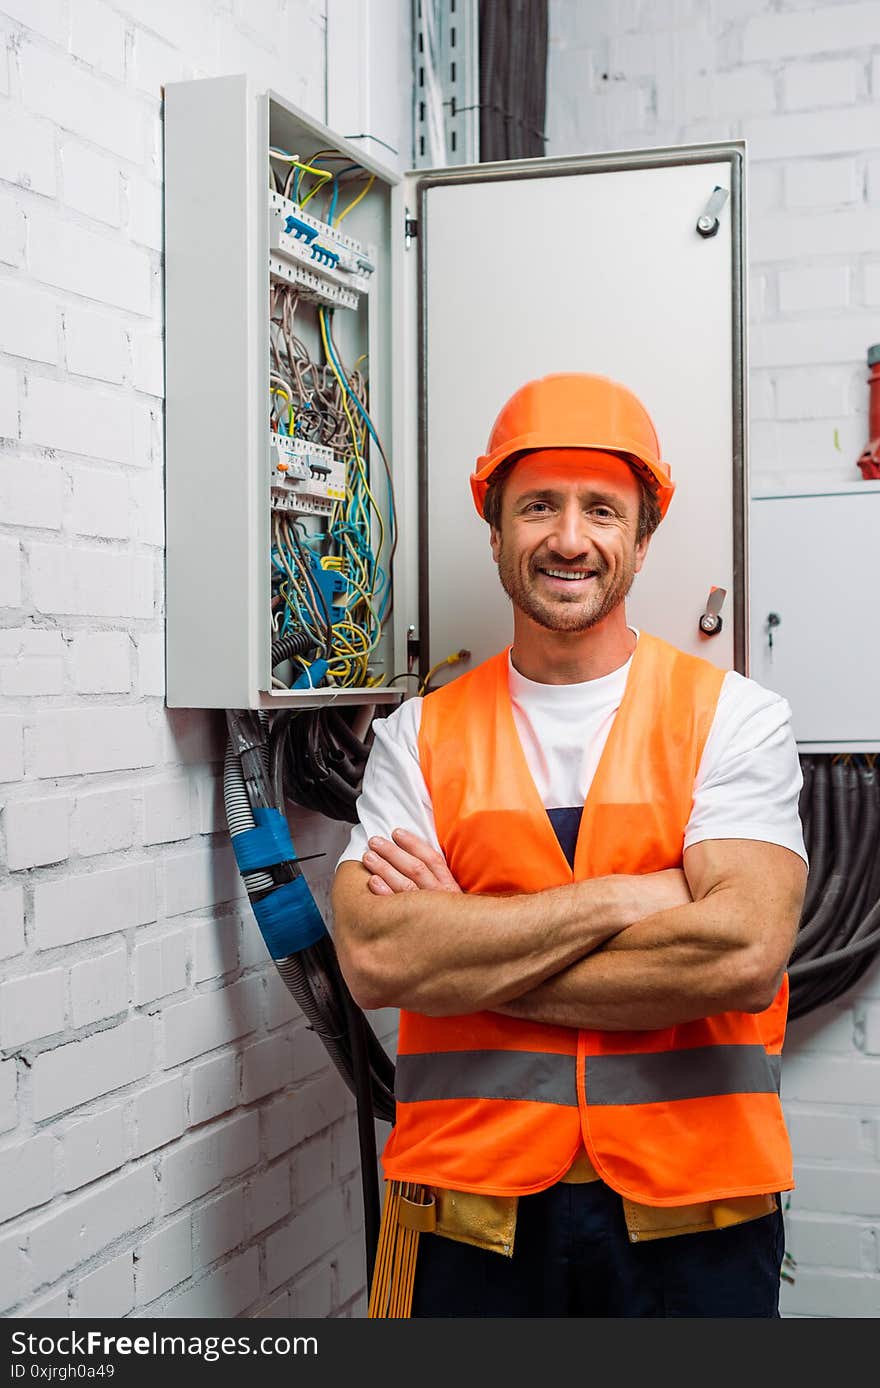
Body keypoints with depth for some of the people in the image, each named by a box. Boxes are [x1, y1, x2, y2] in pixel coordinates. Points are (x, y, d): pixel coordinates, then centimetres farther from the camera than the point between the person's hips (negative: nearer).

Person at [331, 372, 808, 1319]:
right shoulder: (421, 735, 2)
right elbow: (372, 959, -13)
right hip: (465, 1208, 1)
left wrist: (465, 954, -13)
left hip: (691, 1209, -1)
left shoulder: (733, 717, -2)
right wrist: (627, 897, -15)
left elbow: (743, 954, -17)